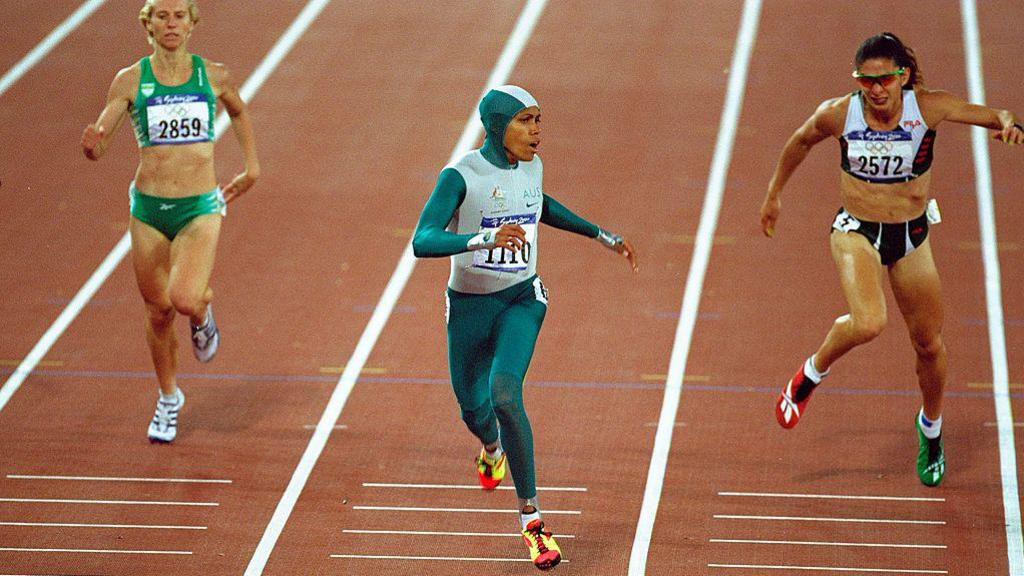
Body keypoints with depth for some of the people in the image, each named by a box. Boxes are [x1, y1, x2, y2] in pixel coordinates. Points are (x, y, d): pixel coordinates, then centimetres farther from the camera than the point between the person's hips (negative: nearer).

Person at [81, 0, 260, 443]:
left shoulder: (214, 76, -1)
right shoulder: (130, 81, -3)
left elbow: (239, 112, 22)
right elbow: (98, 145, -6)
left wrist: (252, 167, 19)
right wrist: (91, 145, -30)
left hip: (200, 208, -1)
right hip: (149, 207, 1)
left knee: (184, 298, -23)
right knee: (158, 311, 10)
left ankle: (202, 313, 16)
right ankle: (169, 400, 32)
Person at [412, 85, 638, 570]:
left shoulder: (531, 165, -4)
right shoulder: (460, 176, -20)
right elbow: (422, 242, -33)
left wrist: (603, 236, 23)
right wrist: (485, 240, -47)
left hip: (522, 299, 1)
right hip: (469, 306, -1)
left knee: (505, 393, -24)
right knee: (473, 406, 17)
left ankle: (530, 516, -18)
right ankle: (492, 447, 58)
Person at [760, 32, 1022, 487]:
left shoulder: (927, 108, -18)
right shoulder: (838, 115, -16)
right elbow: (801, 141, 5)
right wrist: (774, 194, 15)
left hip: (911, 235, 2)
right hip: (857, 232, -2)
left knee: (929, 344, 12)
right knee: (867, 324, -30)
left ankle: (931, 428, 42)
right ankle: (811, 374, 1)